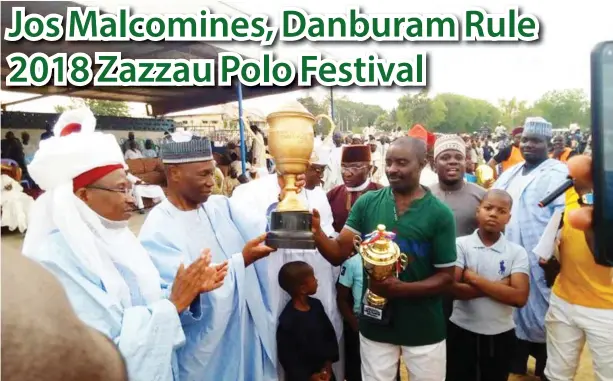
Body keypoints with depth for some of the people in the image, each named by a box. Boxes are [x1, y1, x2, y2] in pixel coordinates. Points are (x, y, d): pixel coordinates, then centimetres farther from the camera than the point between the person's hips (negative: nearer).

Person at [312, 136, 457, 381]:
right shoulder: (367, 203, -6)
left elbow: (446, 278, -10)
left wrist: (401, 288, -24)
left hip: (423, 328, -1)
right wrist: (316, 233, -27)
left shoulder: (440, 214, -12)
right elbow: (338, 254, -7)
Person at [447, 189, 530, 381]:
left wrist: (474, 278, -17)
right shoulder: (460, 244, -8)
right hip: (461, 332, -1)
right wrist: (499, 286, -18)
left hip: (500, 336, 2)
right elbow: (452, 288, -17)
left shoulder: (517, 252, -4)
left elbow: (519, 297, -16)